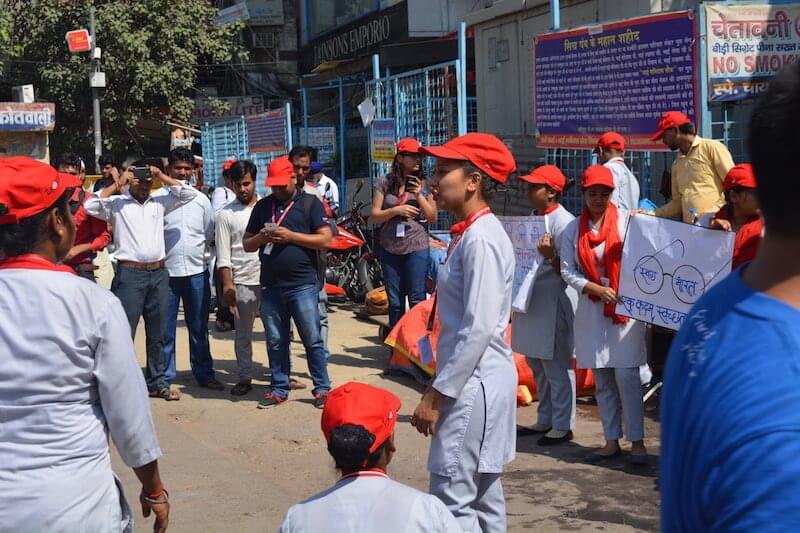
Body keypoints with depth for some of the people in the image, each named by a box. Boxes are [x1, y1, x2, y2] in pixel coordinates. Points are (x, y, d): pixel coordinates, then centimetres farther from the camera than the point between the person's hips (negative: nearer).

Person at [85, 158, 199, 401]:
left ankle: (157, 382, 22)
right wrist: (117, 185, -10)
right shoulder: (117, 203, 1)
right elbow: (91, 207, -13)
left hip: (159, 273, 4)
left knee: (157, 333, 12)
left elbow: (189, 194, 9)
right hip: (129, 274, -4)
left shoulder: (159, 202, 11)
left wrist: (163, 177, 2)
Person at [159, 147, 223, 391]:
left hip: (196, 271, 3)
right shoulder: (157, 198, -2)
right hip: (166, 270, -3)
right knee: (165, 329, 3)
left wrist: (196, 248, 4)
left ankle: (204, 373, 21)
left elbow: (210, 234, 15)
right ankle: (164, 376, 13)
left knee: (199, 328, 12)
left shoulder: (201, 199, 9)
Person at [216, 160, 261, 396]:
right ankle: (245, 378, 14)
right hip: (242, 282, -1)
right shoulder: (226, 214, 2)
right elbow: (223, 255, 0)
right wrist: (227, 285, -8)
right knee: (243, 334, 5)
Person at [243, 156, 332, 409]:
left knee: (313, 339, -1)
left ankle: (322, 388, 7)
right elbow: (246, 244, 18)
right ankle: (279, 388, 18)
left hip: (303, 284, -4)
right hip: (270, 286, 4)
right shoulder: (263, 206, 15)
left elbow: (325, 239, -6)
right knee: (275, 341, 9)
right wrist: (261, 237, -5)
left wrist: (291, 236, -14)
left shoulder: (310, 203, 2)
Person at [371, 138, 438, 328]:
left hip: (417, 248, -1)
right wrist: (396, 210, -13)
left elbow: (432, 217, 3)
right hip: (390, 248, 1)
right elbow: (375, 216, 3)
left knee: (416, 299, -4)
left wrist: (419, 196, -9)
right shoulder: (385, 183, 3)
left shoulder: (424, 183, 4)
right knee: (394, 301, 9)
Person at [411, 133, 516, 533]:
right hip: (475, 379, 10)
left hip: (474, 382, -10)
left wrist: (438, 394, -19)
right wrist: (440, 384, 15)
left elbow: (478, 329, -22)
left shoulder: (481, 239, -18)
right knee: (482, 493, 16)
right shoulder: (470, 233, 12)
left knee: (453, 500, -7)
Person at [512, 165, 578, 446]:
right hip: (531, 298, 9)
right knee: (537, 362, 15)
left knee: (556, 364, -2)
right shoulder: (534, 217, 12)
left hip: (554, 300, -9)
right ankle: (545, 420, 26)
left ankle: (562, 425, 6)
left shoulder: (563, 222, -14)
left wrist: (550, 256, -31)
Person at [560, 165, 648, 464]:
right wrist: (596, 288, -10)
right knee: (601, 380, 9)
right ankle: (612, 441, 17)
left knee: (626, 375, -7)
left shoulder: (626, 220, -3)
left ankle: (637, 441, 1)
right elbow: (568, 271, 3)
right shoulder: (574, 230, 7)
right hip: (591, 310, 4)